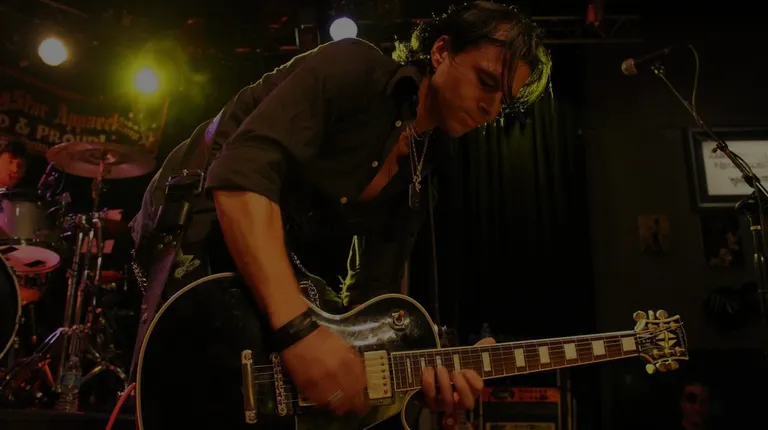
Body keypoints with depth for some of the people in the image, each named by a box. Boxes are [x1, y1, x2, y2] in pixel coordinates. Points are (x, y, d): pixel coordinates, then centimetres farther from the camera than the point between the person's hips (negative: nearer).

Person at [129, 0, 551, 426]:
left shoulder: (413, 182, 4)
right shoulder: (353, 69, -19)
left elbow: (372, 296, 1)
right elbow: (241, 173, -33)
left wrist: (419, 367, -21)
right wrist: (299, 326, -42)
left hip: (267, 262, 8)